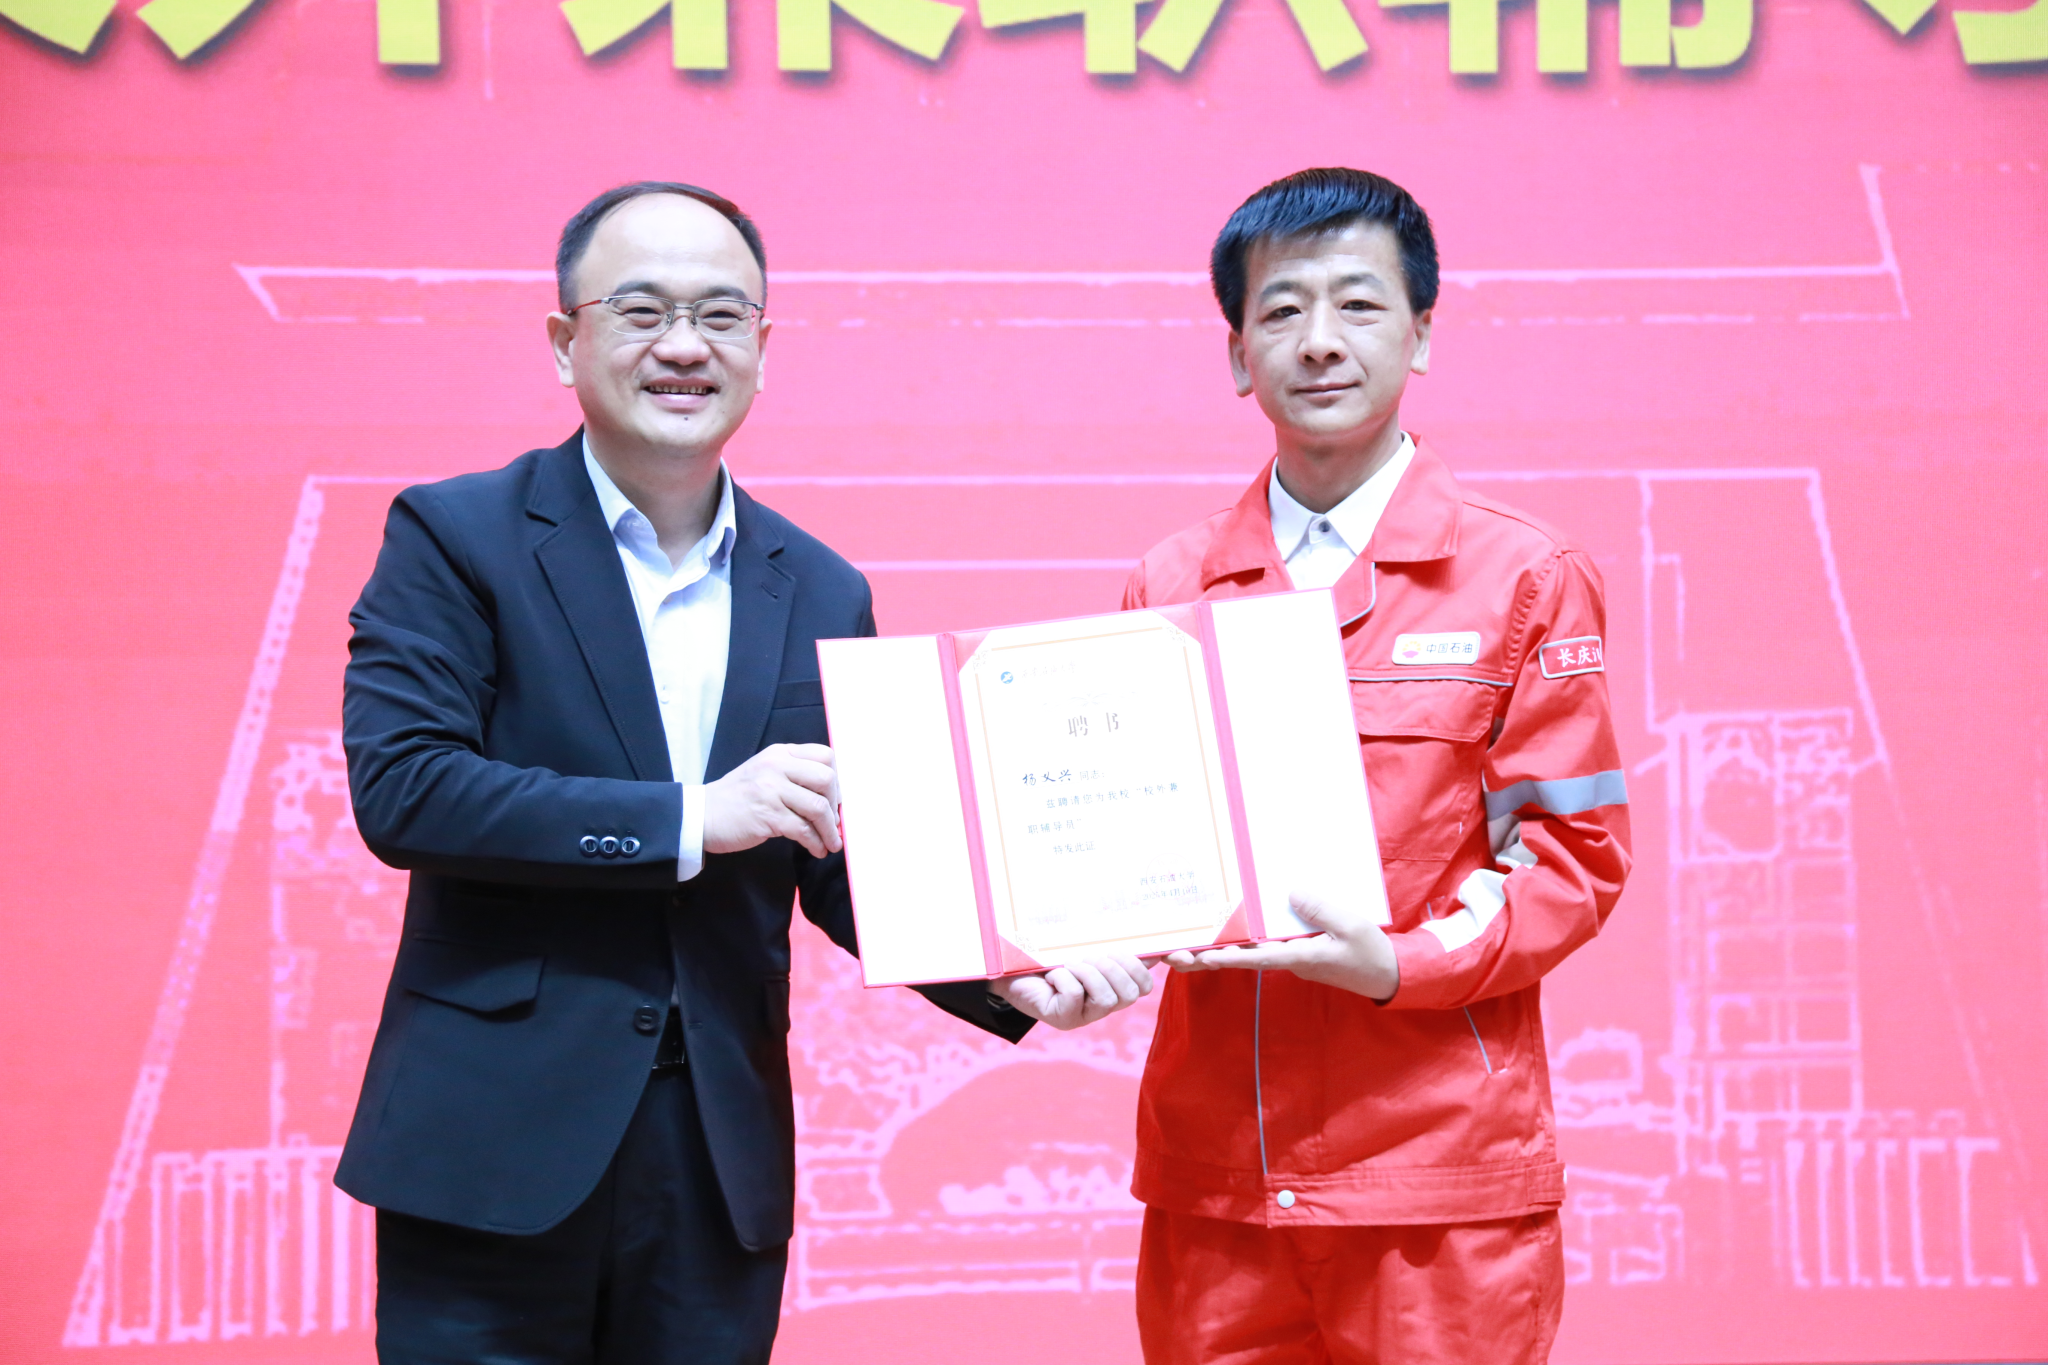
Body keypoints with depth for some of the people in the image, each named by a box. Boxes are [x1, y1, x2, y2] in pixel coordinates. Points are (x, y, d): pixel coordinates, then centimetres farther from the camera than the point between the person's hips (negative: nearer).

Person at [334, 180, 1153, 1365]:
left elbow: (846, 867, 11)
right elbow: (400, 787, -14)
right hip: (497, 1147, -3)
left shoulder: (825, 594, 9)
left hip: (723, 1169, 4)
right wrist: (689, 818, -19)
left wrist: (1006, 972, -8)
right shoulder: (456, 538, -3)